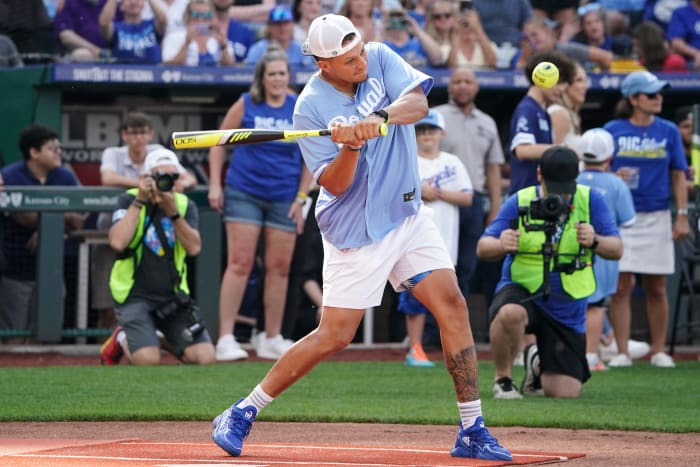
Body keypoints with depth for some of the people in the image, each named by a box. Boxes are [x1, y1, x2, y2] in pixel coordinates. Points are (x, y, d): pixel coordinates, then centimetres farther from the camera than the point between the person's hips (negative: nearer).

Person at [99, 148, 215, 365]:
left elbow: (194, 248, -11)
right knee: (149, 361, -24)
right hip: (136, 296, -4)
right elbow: (117, 242, -21)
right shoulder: (129, 201, -3)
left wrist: (173, 212, -21)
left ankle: (163, 341, 18)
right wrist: (140, 201, -17)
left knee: (205, 358, -12)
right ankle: (122, 340, 12)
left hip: (173, 296, 4)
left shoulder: (185, 205, 5)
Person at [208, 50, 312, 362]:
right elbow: (219, 142, 6)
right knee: (239, 263, -8)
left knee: (279, 268, 5)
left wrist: (301, 198, 1)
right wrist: (214, 185, -1)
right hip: (243, 193, -2)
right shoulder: (246, 105, -2)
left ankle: (271, 339, 16)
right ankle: (226, 339, -7)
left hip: (284, 199, 2)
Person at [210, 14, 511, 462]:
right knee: (334, 336, -6)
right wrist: (351, 147, -36)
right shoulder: (311, 108, -15)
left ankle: (472, 431, 1)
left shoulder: (379, 59, -3)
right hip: (357, 231, -5)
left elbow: (418, 103, -18)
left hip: (408, 215, 5)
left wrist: (380, 116, -37)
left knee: (453, 306, -5)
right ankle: (242, 414, 7)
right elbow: (335, 186, -18)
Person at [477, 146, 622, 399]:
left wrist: (595, 241, -30)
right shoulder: (519, 202, -7)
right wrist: (501, 245, -34)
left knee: (565, 393, -3)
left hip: (567, 308, 2)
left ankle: (537, 362, 34)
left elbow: (617, 250, -8)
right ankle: (503, 379, -12)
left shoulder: (591, 200, -4)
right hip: (521, 291, -2)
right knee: (510, 313, -40)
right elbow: (482, 248, -10)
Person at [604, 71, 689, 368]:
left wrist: (682, 216, 0)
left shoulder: (668, 131, 6)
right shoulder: (613, 131, 2)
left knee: (656, 288, 5)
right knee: (621, 287, -4)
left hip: (656, 218, 1)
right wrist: (613, 177, -15)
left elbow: (678, 176, 7)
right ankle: (622, 352, 0)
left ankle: (659, 351, 12)